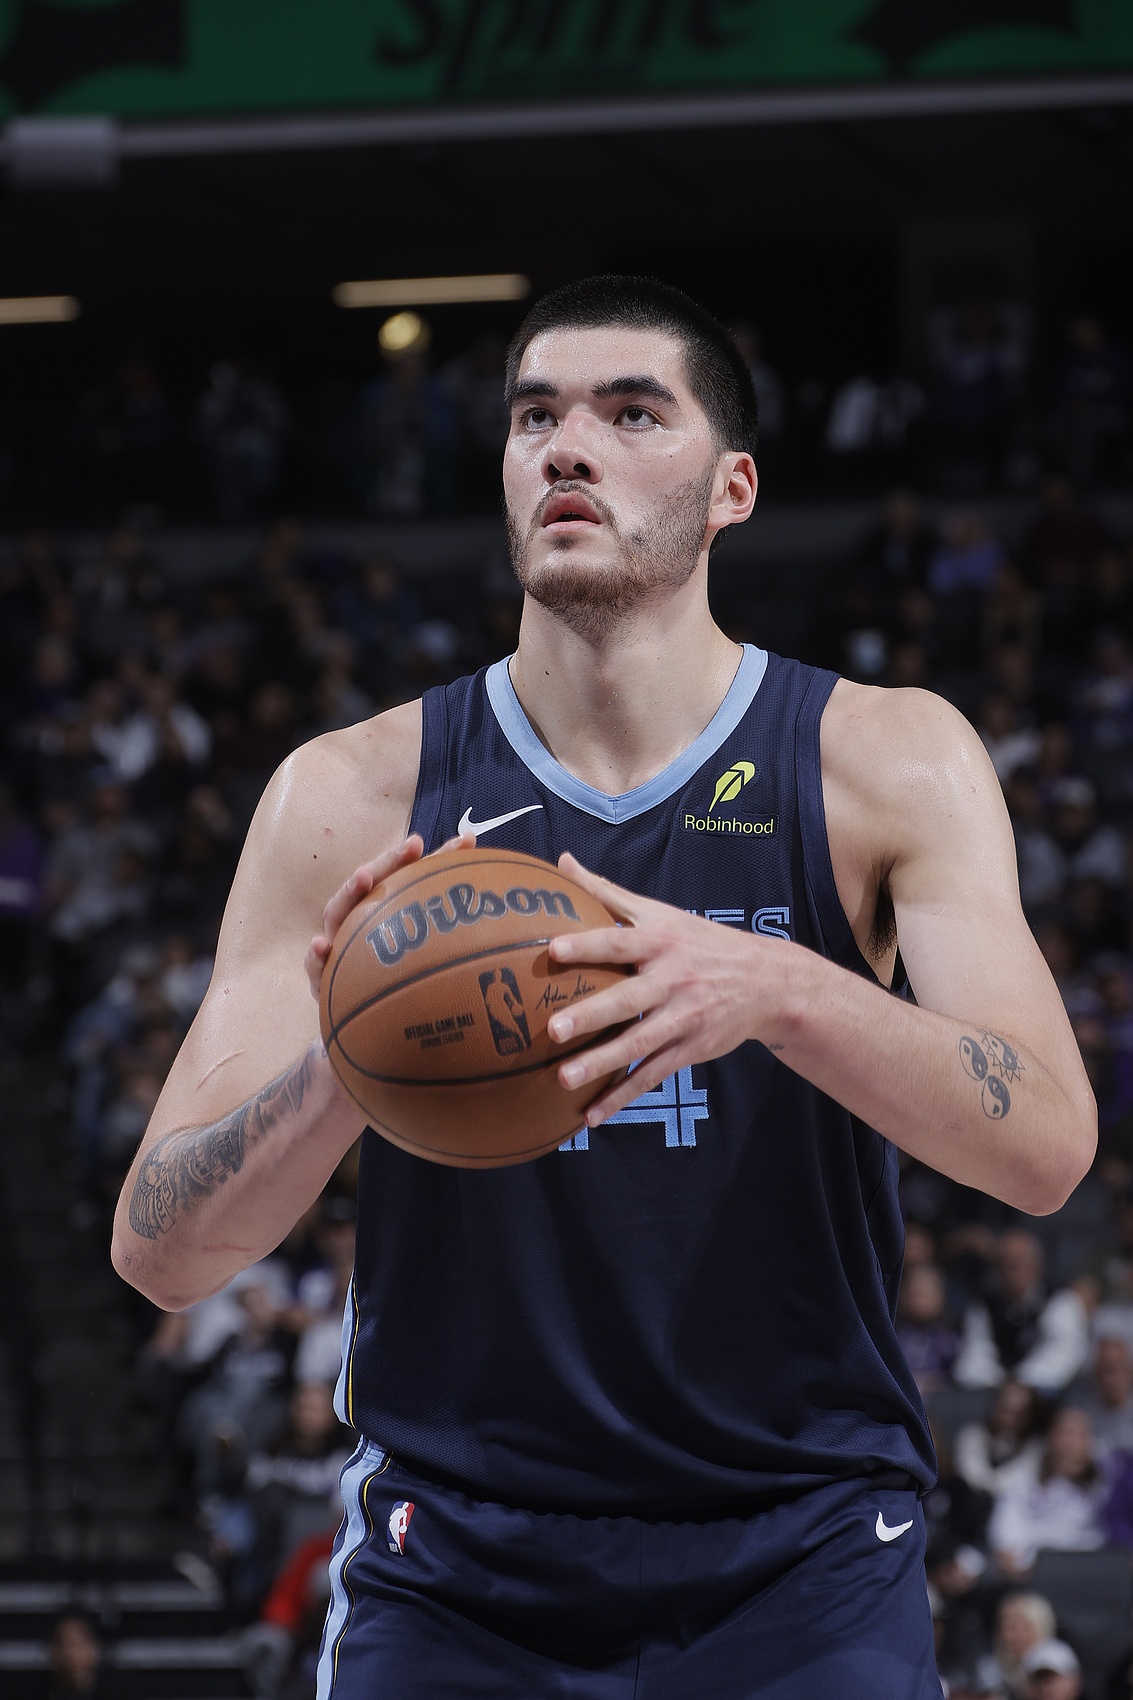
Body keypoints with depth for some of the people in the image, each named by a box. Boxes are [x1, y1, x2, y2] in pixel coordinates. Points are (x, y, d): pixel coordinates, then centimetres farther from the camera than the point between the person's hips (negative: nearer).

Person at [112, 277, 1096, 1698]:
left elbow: (1046, 1147, -15)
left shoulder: (885, 765, -2)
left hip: (801, 1576, -1)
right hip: (453, 1569, 1)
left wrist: (779, 992, -34)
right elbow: (157, 1249, -5)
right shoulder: (357, 796, -1)